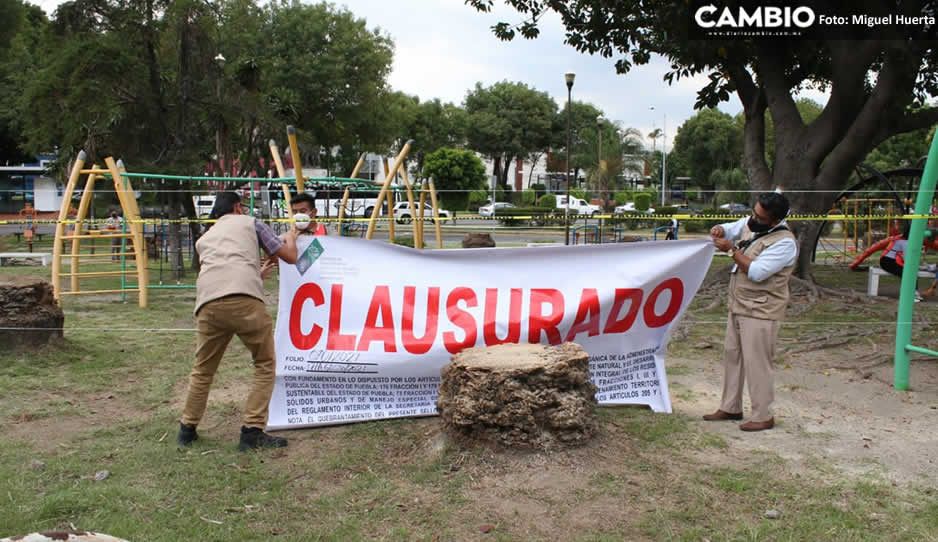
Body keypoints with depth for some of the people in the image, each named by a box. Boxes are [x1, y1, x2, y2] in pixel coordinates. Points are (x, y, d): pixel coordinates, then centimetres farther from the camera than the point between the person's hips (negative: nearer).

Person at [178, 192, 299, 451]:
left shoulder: (204, 239, 35)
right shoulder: (251, 222, 24)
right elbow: (290, 257, 23)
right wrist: (291, 237, 45)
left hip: (208, 302, 4)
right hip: (245, 300, -4)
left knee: (203, 370, 22)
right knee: (265, 365, 11)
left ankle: (187, 429, 31)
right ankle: (253, 432, 6)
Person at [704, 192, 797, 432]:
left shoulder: (784, 242, -20)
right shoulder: (750, 223, 3)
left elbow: (756, 272, -26)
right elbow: (731, 229, 21)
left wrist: (731, 250, -19)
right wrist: (720, 230, -2)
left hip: (760, 312, -9)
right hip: (738, 306, 9)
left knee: (756, 362, -4)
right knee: (731, 355, 15)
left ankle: (763, 416, 9)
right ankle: (730, 407, 28)